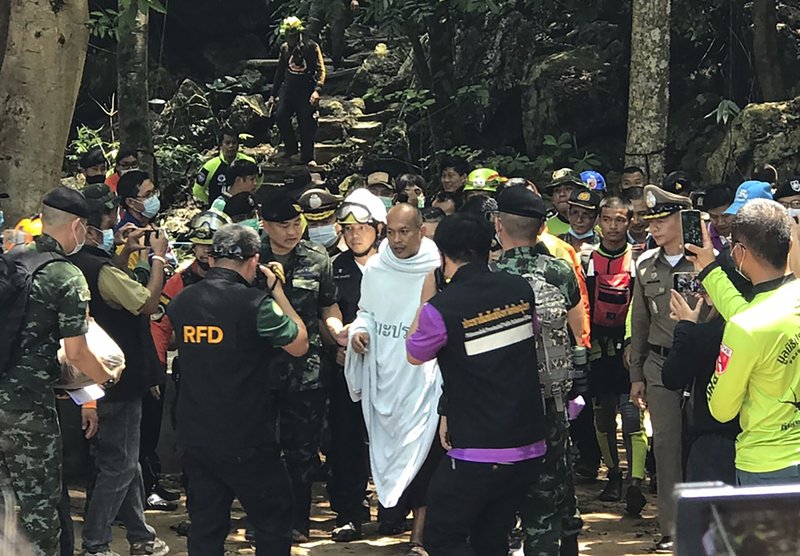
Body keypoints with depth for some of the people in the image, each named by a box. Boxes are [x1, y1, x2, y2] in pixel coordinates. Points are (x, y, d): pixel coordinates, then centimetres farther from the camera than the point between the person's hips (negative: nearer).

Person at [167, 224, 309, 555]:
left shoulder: (181, 302, 1)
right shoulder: (255, 303, -16)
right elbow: (299, 345, -5)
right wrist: (277, 291, 3)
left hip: (195, 438, 6)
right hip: (246, 441, -5)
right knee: (274, 521, 10)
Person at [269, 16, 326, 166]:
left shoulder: (311, 47, -5)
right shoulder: (285, 48, 10)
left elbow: (320, 69, -9)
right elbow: (280, 71, 19)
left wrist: (317, 90, -22)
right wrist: (274, 94, 19)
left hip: (306, 90, -4)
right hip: (288, 88, 4)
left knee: (307, 125, -3)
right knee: (280, 116, -14)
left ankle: (307, 158, 8)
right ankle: (291, 148, 4)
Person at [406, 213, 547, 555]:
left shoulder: (441, 308, -16)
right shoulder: (520, 289, 1)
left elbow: (414, 356, 4)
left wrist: (426, 296, 12)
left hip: (476, 454, -6)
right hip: (529, 447, 6)